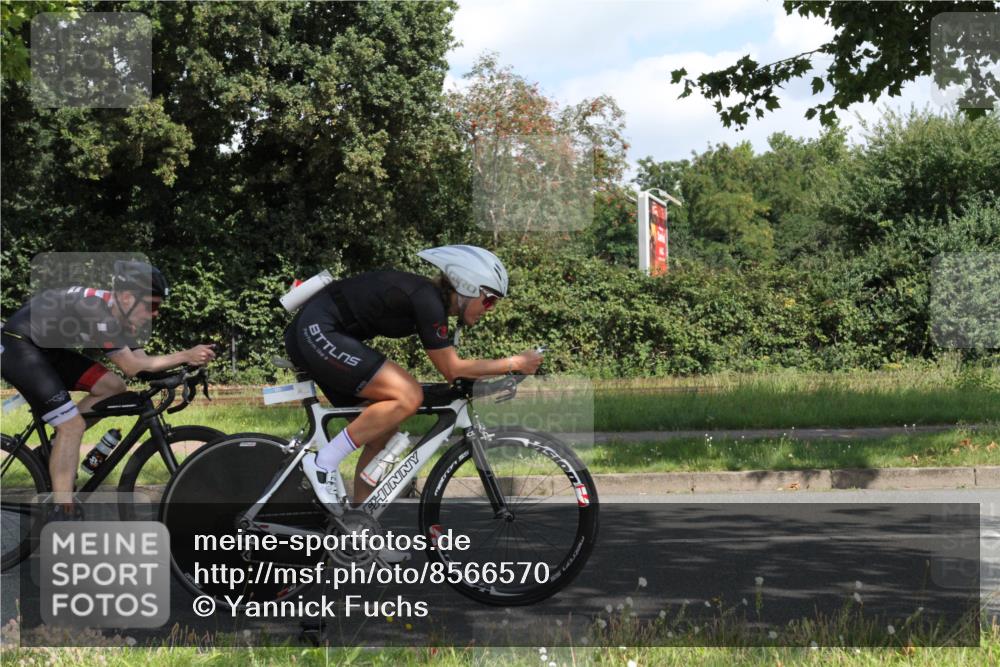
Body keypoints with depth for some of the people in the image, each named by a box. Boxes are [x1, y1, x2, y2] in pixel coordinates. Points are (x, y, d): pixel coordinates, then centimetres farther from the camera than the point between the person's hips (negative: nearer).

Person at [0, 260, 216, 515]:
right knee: (73, 425, -17)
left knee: (112, 387, 2)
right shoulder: (96, 310, -27)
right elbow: (132, 367, -28)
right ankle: (64, 512, -16)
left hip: (47, 348, 10)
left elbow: (141, 360, -1)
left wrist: (186, 361, -15)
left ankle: (55, 449, 9)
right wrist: (185, 356, -28)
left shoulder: (117, 315, 1)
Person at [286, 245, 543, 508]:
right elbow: (452, 370, -12)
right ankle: (322, 463, -14)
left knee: (384, 431, 10)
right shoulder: (427, 300, -16)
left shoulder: (430, 297, 13)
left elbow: (450, 366, 22)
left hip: (312, 336, 11)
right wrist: (514, 363, -7)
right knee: (408, 396, -19)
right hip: (317, 332, -11)